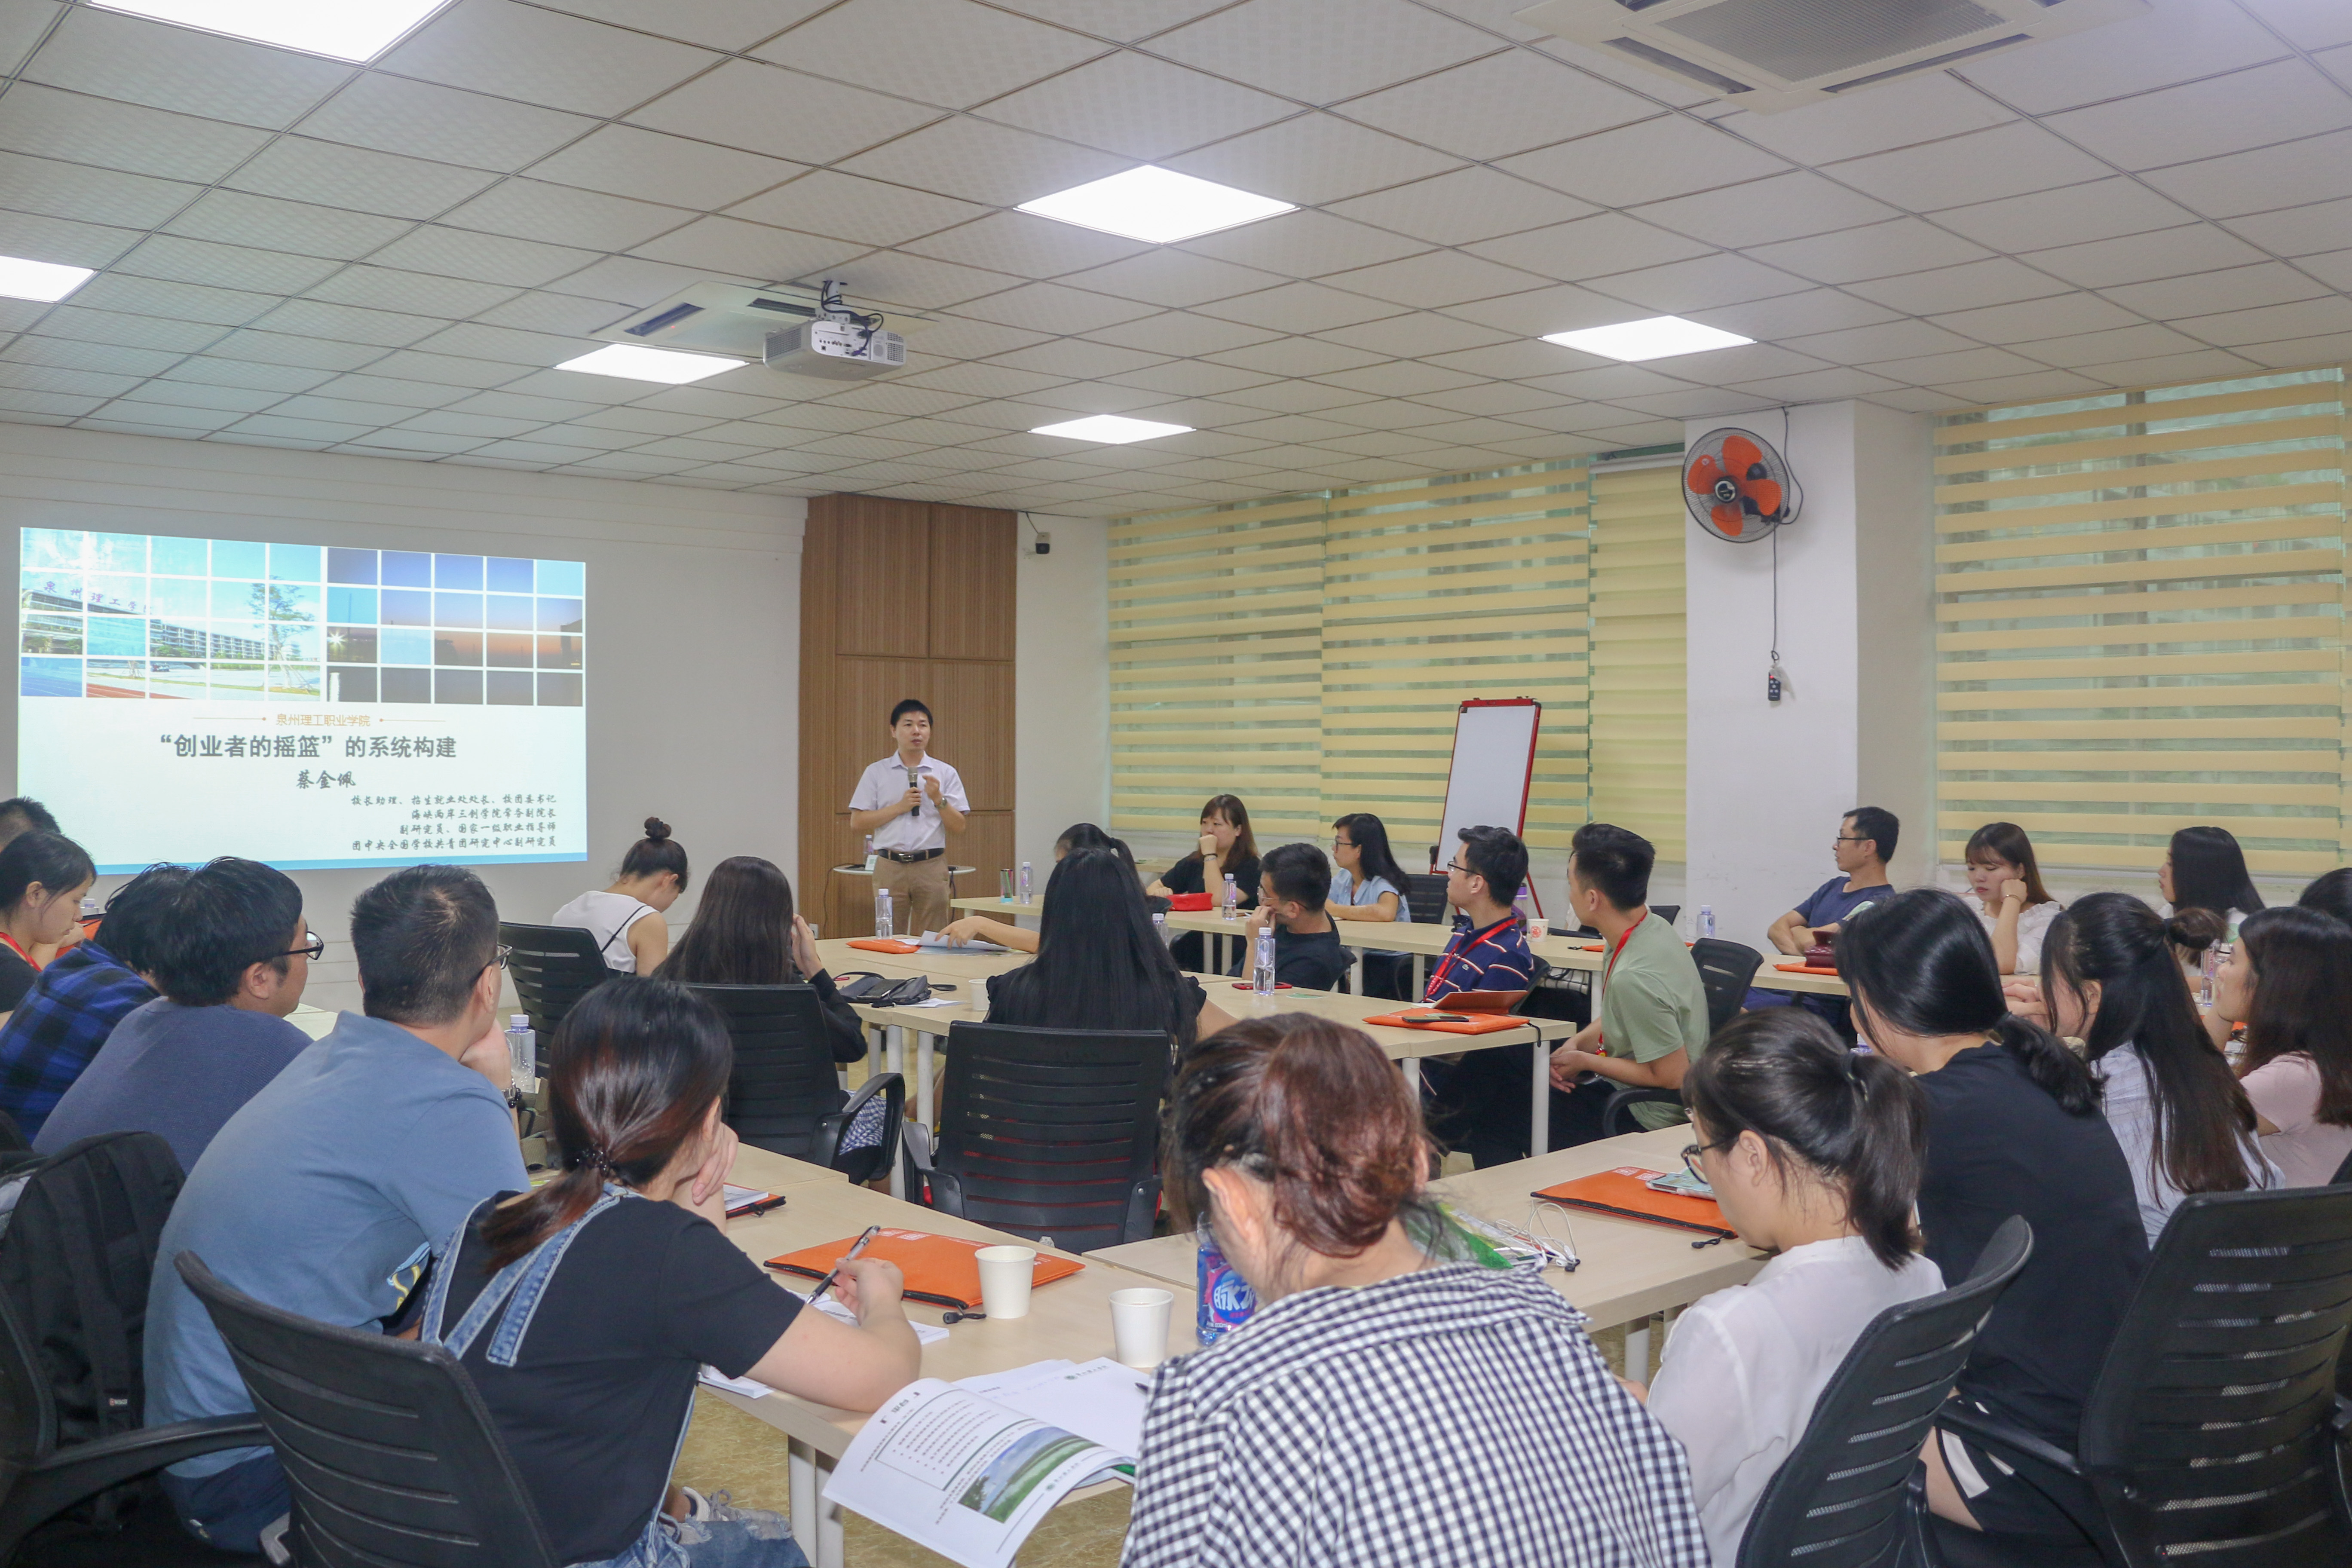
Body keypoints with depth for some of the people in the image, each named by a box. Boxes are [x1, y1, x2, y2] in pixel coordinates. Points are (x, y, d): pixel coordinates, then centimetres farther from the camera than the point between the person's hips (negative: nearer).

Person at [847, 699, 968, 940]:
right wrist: (900, 807, -8)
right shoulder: (876, 773, 6)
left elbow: (959, 827, 5)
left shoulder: (946, 773, 7)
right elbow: (857, 823, 0)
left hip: (932, 868, 0)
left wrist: (938, 799, -11)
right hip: (890, 867, 0)